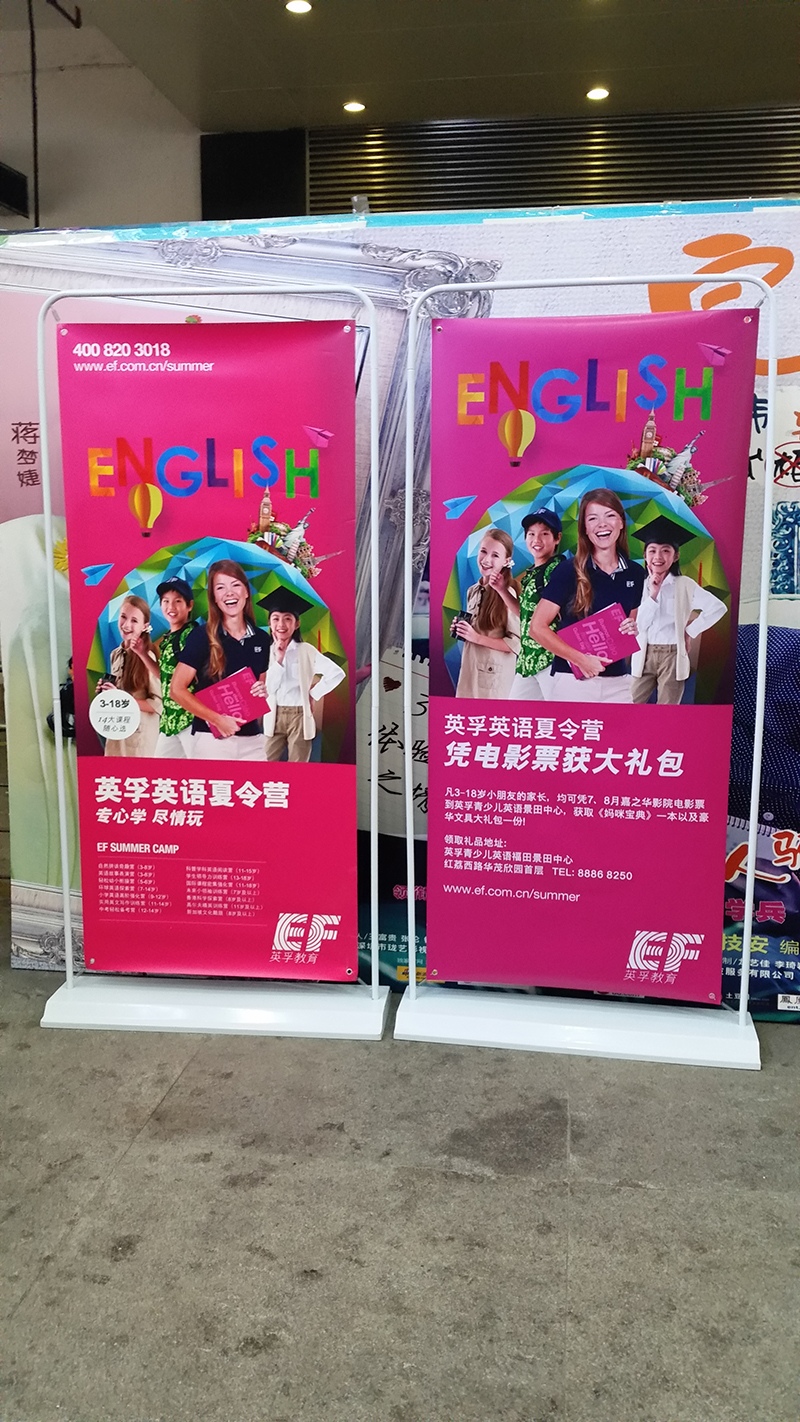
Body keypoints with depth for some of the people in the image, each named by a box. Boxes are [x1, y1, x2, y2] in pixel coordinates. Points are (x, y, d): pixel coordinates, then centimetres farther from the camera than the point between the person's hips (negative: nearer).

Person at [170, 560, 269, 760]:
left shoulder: (260, 639, 8)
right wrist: (217, 719, -16)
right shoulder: (202, 636, -5)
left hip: (252, 741, 4)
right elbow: (177, 689, -8)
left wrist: (263, 691, -3)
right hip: (212, 740, -4)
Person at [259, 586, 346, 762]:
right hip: (274, 717, 3)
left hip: (299, 716, -2)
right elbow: (267, 688, -7)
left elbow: (337, 673, -7)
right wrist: (279, 657, -11)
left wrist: (314, 694, -4)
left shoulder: (306, 650, -5)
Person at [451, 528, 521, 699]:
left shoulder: (507, 594, -15)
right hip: (469, 669, 7)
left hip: (494, 676, -7)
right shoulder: (473, 591, 7)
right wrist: (461, 630, 2)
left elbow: (516, 643, -19)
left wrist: (476, 638, -18)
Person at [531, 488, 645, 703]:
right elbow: (538, 627, -9)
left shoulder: (635, 574, 8)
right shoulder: (570, 571, -6)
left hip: (618, 682, 4)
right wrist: (580, 659, -17)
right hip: (572, 680, -4)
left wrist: (632, 629, -2)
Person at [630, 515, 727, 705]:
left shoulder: (684, 585, -3)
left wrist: (691, 631, -3)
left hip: (672, 656, -2)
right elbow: (637, 626, -6)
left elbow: (718, 607, -3)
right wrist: (653, 593, -12)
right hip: (644, 656, 3)